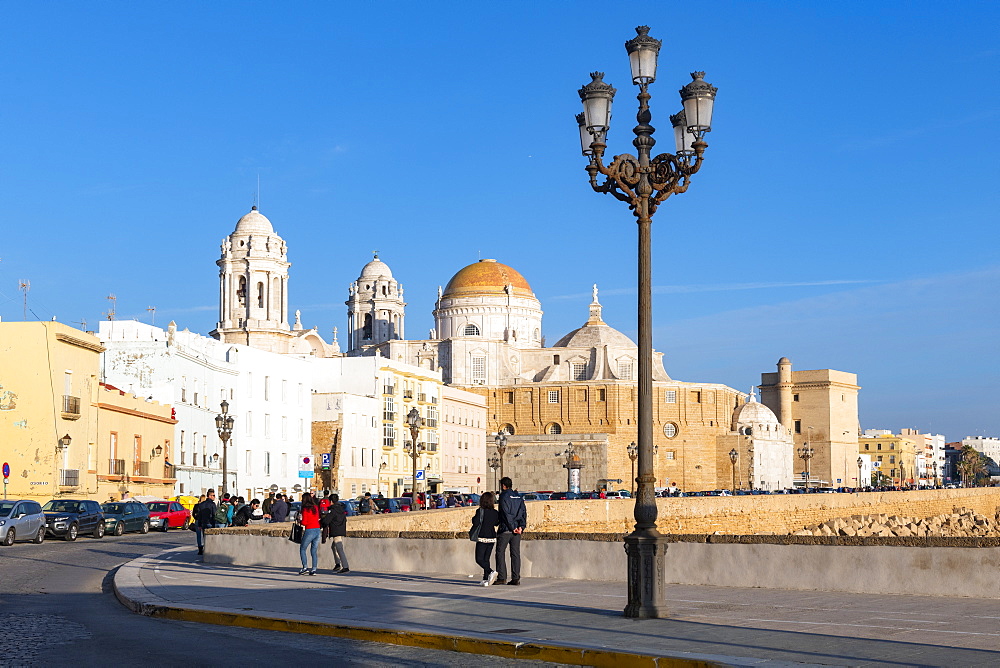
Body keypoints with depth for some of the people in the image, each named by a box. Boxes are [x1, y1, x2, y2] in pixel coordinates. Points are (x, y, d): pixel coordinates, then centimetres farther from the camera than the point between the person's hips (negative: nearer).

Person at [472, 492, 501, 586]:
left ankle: (492, 571, -21)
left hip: (482, 538, -6)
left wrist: (473, 518, 2)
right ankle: (486, 579, 8)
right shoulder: (495, 512, 2)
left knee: (479, 559, 0)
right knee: (486, 559, 12)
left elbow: (476, 522, -17)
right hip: (492, 538, 6)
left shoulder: (480, 511, -13)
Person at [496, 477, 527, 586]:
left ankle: (502, 578, -5)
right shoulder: (519, 496, 14)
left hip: (505, 529, -6)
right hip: (517, 531, 6)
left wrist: (512, 527, -12)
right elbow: (524, 512, 6)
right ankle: (516, 578, 3)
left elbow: (506, 514, -13)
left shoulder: (504, 496, -5)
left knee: (500, 552, 0)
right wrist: (521, 526, -3)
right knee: (515, 553, 6)